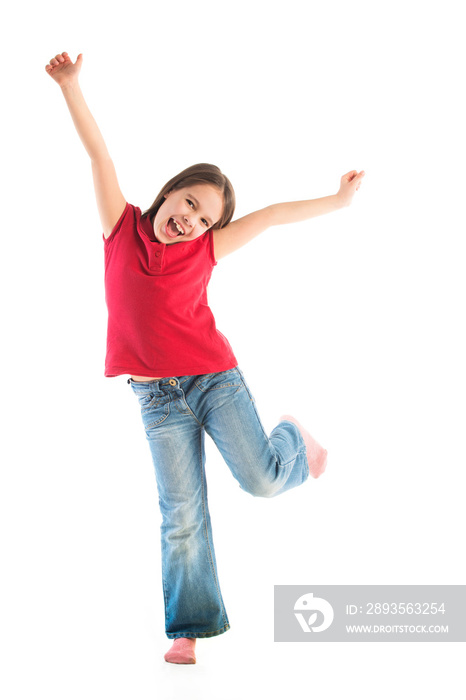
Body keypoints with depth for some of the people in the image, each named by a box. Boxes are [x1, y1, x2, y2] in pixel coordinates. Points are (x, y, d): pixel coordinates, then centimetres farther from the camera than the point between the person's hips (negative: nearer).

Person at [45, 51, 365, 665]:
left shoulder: (205, 250, 0)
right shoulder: (121, 227, 2)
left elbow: (271, 217, 4)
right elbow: (99, 155, -3)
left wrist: (337, 201, 9)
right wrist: (70, 86, -7)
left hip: (216, 378, 0)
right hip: (158, 399, 0)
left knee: (262, 479, -8)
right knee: (182, 514, 0)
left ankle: (293, 438, 28)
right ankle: (189, 626, 12)